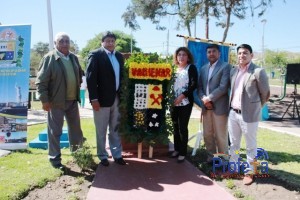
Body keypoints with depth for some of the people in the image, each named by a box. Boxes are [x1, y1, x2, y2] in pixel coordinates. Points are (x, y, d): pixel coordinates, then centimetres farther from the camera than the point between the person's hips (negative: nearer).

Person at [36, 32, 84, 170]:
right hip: (56, 101, -6)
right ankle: (55, 159, 16)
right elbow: (41, 81, -13)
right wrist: (44, 100, -16)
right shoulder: (49, 58, -11)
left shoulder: (74, 58, 8)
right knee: (55, 131, 3)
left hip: (72, 100, 6)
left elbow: (79, 74, 21)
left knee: (76, 128, 17)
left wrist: (77, 90, 12)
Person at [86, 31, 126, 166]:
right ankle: (102, 156, 22)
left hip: (117, 98, 5)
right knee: (101, 130, 7)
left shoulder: (119, 56, 11)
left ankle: (117, 154, 24)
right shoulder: (95, 55, -6)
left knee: (115, 129, 14)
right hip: (102, 98, -5)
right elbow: (90, 78, -12)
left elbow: (122, 75, 11)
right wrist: (94, 98, -17)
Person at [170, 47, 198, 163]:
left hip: (185, 102, -4)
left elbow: (193, 85, -9)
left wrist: (182, 96, -17)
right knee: (175, 127, 9)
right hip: (174, 103, 4)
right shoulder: (175, 69, 12)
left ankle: (182, 153, 7)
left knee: (183, 127, -3)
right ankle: (176, 149, 22)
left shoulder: (191, 68, -1)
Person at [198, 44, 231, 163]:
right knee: (207, 134, 12)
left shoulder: (225, 66, -3)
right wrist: (204, 99, -6)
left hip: (219, 107, -6)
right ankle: (211, 156, 27)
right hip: (206, 107, 6)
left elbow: (223, 87, -13)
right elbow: (199, 87, 12)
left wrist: (209, 98, -13)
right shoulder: (203, 68, 16)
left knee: (220, 136, 0)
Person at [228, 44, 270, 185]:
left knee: (250, 146, 9)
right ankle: (233, 168, 33)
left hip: (248, 115, -6)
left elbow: (266, 94, -4)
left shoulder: (258, 72, -12)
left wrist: (255, 108, 6)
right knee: (233, 144, 18)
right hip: (233, 113, 6)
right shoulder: (233, 71, 7)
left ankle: (249, 172, 23)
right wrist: (232, 106, 13)